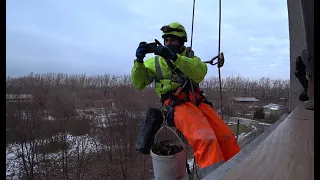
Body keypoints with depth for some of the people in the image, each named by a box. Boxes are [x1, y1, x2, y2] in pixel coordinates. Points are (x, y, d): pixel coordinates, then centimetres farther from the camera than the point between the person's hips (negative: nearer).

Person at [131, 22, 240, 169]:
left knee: (227, 137, -10)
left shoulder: (190, 56, 17)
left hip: (197, 102, 4)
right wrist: (139, 61, -13)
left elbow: (201, 72, -8)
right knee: (205, 140, -30)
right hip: (176, 105, -3)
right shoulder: (156, 61, 13)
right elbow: (138, 84, 4)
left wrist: (174, 57, -21)